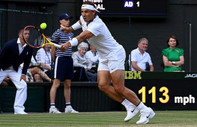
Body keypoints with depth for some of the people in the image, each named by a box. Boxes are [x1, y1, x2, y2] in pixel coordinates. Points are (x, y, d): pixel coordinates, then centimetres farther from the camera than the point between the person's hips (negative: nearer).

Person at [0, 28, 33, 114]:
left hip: (15, 70, 4)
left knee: (23, 85, -14)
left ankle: (18, 109, -9)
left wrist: (23, 74, -8)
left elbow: (27, 62, 3)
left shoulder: (29, 49, -9)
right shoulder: (10, 44, -22)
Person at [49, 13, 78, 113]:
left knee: (68, 85, 9)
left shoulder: (71, 33, 15)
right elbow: (53, 49, -2)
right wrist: (55, 60, 2)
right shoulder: (57, 33, -5)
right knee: (56, 84, -8)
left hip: (69, 59, 7)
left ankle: (68, 107, 14)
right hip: (60, 59, -7)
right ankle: (52, 107, -9)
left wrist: (69, 57, 16)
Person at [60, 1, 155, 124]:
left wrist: (69, 44, -56)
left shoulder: (97, 25, -27)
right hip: (104, 58, 9)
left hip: (115, 54, -9)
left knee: (119, 88, -14)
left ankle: (145, 111, -3)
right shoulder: (84, 19, 2)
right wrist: (71, 28, 23)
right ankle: (130, 107, 2)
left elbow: (82, 37, -43)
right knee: (103, 85, -6)